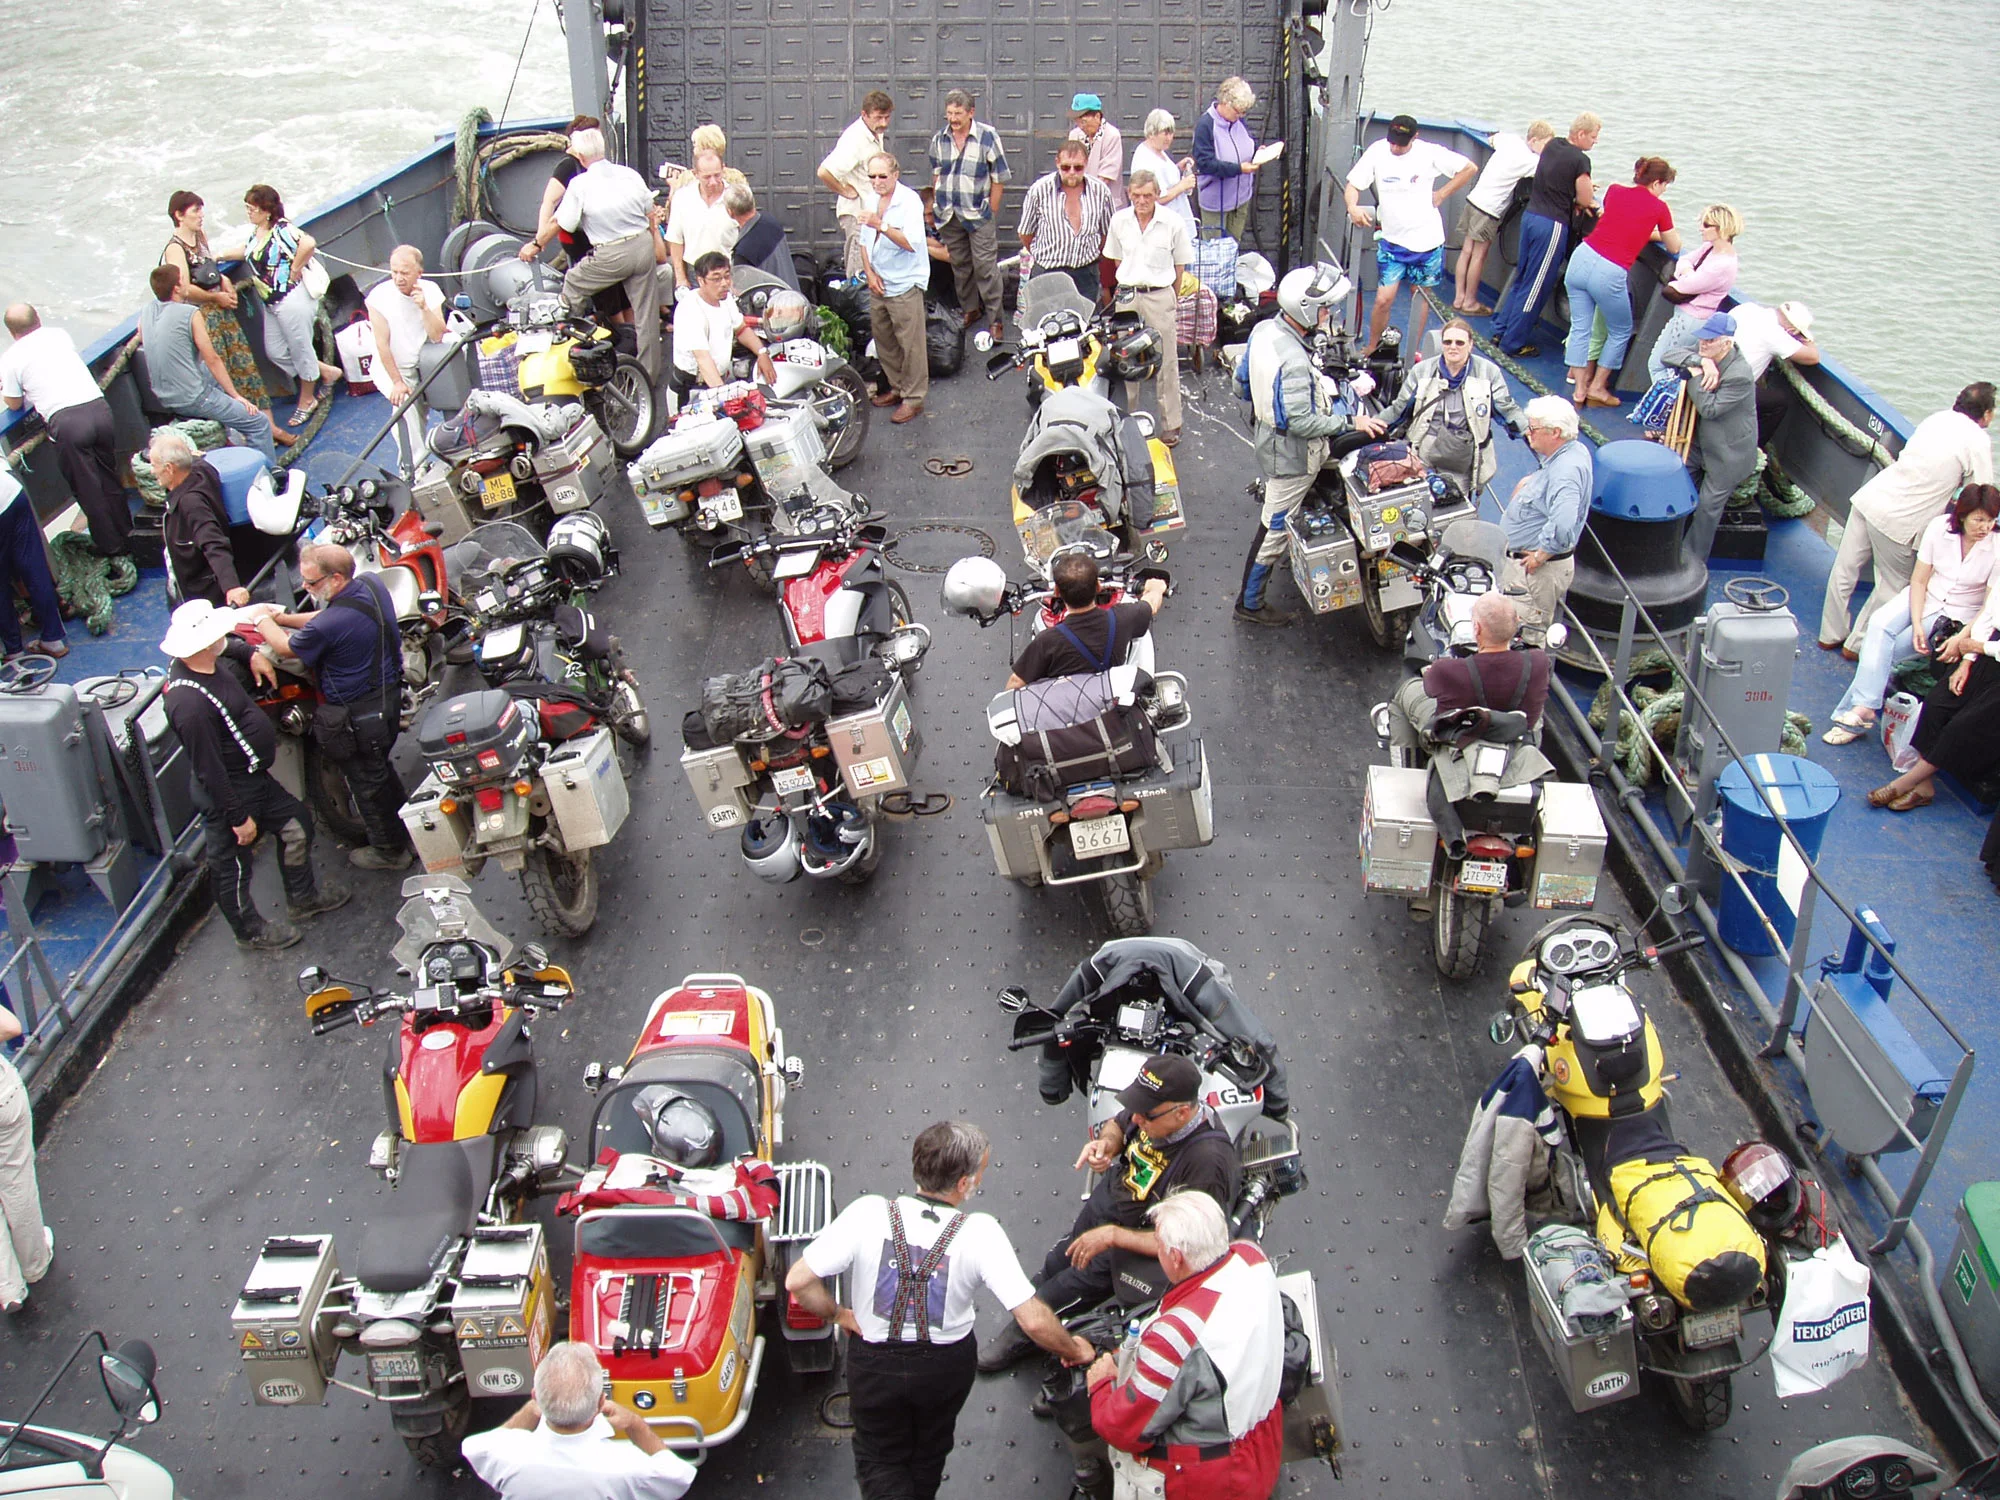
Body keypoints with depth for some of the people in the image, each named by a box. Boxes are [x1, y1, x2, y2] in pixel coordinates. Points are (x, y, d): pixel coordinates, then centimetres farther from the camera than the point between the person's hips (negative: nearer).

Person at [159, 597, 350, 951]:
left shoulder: (199, 665, -5)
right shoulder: (190, 704, -35)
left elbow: (227, 643, 23)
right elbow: (209, 771, -29)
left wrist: (251, 653, 5)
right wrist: (239, 817, -22)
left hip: (255, 776, 10)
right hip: (230, 792, -10)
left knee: (296, 823, 23)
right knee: (232, 866, 12)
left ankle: (303, 895, 45)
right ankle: (249, 929, 34)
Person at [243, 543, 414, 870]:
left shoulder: (329, 625, -33)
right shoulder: (372, 583, -8)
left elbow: (288, 648, -10)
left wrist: (264, 621, 7)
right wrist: (285, 618, 9)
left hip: (359, 714, -8)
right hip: (389, 693, 8)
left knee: (367, 780, 13)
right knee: (379, 767, 29)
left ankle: (389, 849, 30)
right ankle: (403, 823, 47)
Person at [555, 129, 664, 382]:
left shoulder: (580, 184, -10)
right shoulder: (630, 174, 3)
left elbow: (561, 224, -5)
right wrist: (657, 242, 28)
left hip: (611, 255, -5)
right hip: (643, 246, 5)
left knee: (572, 286, 19)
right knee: (646, 314, 11)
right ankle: (650, 372, 19)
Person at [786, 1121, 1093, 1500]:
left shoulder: (867, 1213, -27)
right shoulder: (980, 1233, -28)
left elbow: (797, 1281, -24)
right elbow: (1034, 1321, -28)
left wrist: (838, 1314, -5)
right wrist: (1074, 1350, -7)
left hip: (874, 1363, -1)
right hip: (947, 1366, 1)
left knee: (880, 1458, 23)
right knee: (929, 1453, 31)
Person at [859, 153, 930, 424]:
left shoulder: (909, 201, -14)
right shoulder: (871, 201, 11)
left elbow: (912, 242, -26)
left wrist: (882, 225, -35)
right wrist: (870, 273, 4)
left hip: (904, 286, -8)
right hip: (878, 285, 8)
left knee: (911, 344, -4)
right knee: (883, 340, 17)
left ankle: (914, 398, 3)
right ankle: (897, 387, 31)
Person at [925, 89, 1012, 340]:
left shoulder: (987, 136, -7)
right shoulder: (939, 139, 6)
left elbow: (999, 178, -3)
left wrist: (991, 212, -5)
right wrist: (935, 206, 13)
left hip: (978, 213, -4)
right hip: (949, 215, 5)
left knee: (986, 266, -6)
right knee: (959, 264, 13)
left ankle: (995, 317, 0)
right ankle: (969, 309, 27)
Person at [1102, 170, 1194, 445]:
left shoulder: (1173, 222, -6)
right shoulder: (1119, 221, 2)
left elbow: (1180, 265, 4)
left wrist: (1172, 298, 7)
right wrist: (1132, 284, 15)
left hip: (1160, 296, -3)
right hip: (1127, 295, 3)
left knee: (1166, 361, 0)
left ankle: (1170, 425, 8)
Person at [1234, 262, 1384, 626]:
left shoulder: (1263, 330, -5)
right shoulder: (1293, 361, -33)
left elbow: (1242, 384, 7)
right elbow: (1301, 422, -30)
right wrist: (1350, 423, -22)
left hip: (1268, 437, 9)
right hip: (1292, 455, -9)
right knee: (1275, 528, 4)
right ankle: (1250, 602, 17)